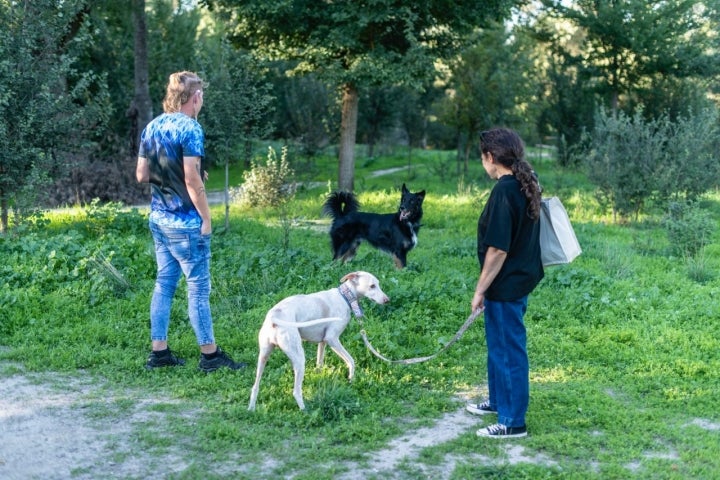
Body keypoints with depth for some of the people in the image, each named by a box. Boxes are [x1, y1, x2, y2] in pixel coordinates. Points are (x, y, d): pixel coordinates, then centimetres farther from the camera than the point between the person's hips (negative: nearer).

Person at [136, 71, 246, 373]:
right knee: (198, 287, 0)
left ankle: (159, 353, 16)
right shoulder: (189, 128, -15)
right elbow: (192, 179, -20)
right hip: (184, 222, -8)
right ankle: (210, 355, 7)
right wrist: (206, 218, -12)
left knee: (164, 283, 12)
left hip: (158, 218, 8)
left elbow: (141, 175, 11)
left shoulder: (152, 127, 9)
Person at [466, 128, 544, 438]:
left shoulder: (504, 192, -24)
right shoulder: (527, 185, 4)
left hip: (506, 285, -10)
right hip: (521, 277, 10)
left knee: (509, 351, 2)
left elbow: (498, 249, -25)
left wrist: (480, 290, -18)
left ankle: (513, 422, 13)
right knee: (498, 344, 24)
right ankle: (498, 400, 41)